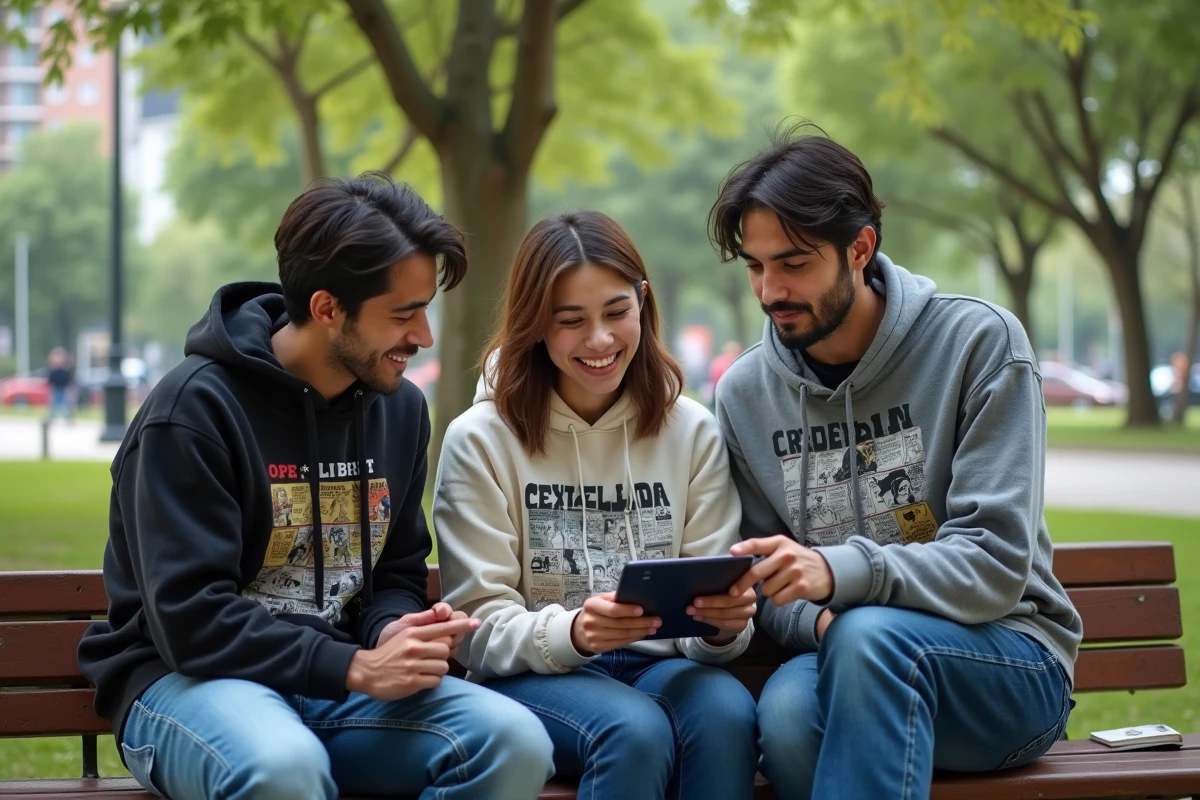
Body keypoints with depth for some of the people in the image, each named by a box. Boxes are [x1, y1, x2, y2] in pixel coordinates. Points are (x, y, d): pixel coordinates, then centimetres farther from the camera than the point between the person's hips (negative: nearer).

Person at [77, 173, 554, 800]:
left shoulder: (400, 407, 8)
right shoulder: (194, 410, -14)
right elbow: (190, 619, -19)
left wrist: (395, 633, -8)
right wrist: (355, 667, -23)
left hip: (343, 674, 6)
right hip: (193, 676, -6)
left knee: (515, 741, -20)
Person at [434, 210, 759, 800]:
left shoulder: (692, 431, 8)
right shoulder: (481, 440, 0)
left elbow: (713, 628, 5)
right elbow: (481, 631, -5)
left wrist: (725, 625, -21)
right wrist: (573, 634, -25)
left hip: (659, 664, 3)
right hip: (531, 673, -2)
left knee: (727, 713, -32)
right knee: (636, 732, -35)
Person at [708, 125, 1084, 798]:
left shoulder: (980, 344, -7)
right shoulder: (746, 393, 6)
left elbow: (997, 566, -14)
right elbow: (771, 592, 10)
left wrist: (839, 572, -30)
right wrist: (817, 621, -15)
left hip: (1012, 658, -2)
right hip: (861, 672, 3)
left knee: (871, 634, -37)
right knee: (787, 712, -35)